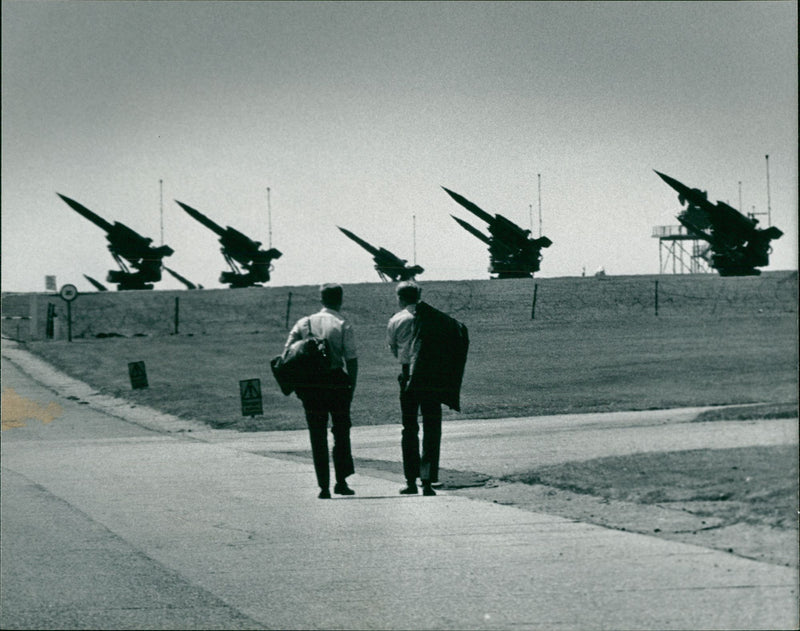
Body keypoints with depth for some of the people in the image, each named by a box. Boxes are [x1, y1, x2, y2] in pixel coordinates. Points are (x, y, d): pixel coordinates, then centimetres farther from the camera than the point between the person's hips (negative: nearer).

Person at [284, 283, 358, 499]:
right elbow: (351, 359, -8)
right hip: (337, 382, -2)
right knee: (341, 432, 12)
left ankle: (323, 486, 4)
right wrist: (352, 386, 1)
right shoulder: (343, 325, -3)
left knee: (317, 436, 7)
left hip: (310, 384, 2)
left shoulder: (304, 323, 5)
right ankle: (341, 481, 9)